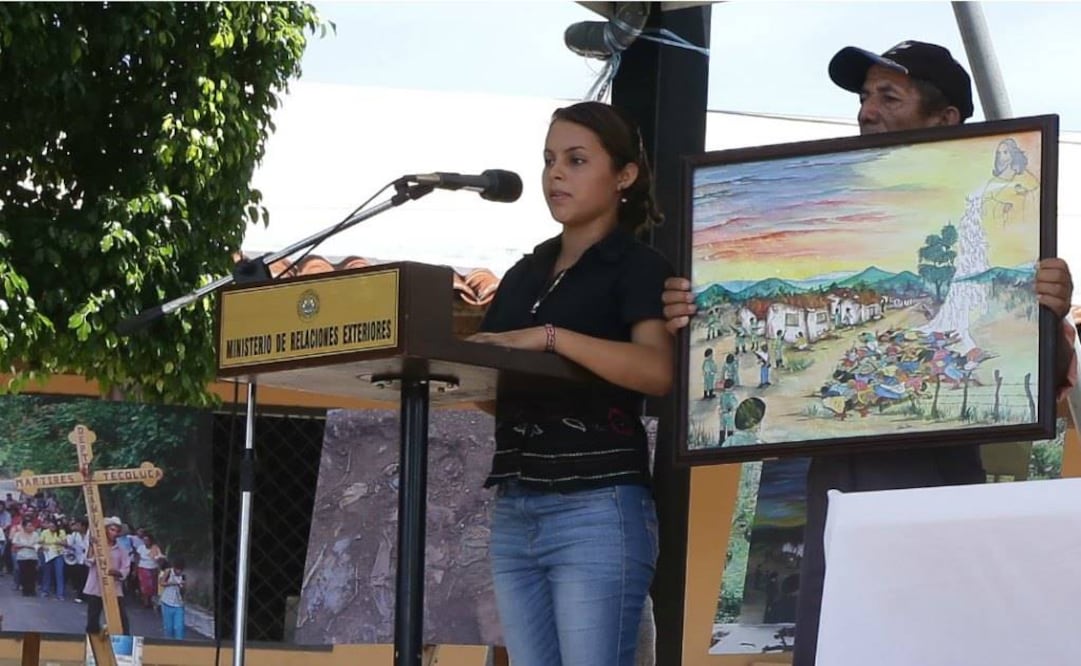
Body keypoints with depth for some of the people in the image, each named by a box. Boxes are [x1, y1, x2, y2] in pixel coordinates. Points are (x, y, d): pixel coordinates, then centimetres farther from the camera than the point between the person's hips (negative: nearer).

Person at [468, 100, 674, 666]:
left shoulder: (637, 267, 0)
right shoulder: (525, 275, 20)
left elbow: (657, 370, -19)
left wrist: (549, 337, -24)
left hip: (598, 508, -7)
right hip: (514, 512, 7)